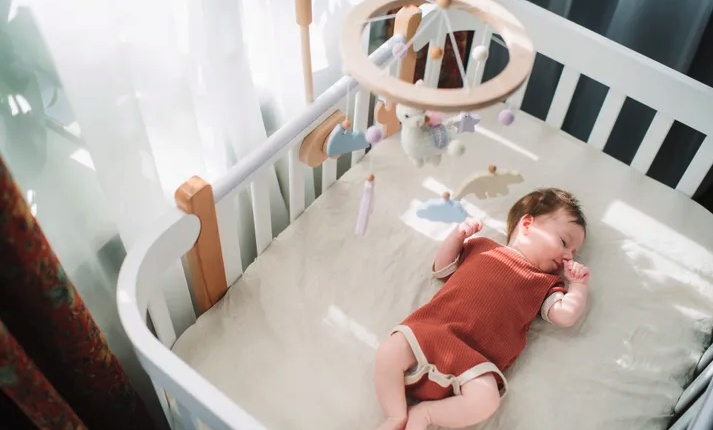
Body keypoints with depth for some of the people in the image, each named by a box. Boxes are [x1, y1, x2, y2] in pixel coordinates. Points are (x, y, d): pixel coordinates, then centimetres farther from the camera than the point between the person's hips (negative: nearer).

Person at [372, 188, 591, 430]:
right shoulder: (482, 247, 22)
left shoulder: (545, 283, 20)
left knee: (485, 401, -28)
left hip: (475, 359, -1)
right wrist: (457, 236, 14)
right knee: (390, 350, -22)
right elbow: (441, 268, 26)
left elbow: (566, 315, 6)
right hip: (431, 331, 1)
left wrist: (578, 285, 8)